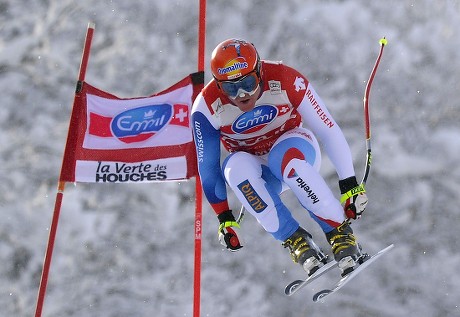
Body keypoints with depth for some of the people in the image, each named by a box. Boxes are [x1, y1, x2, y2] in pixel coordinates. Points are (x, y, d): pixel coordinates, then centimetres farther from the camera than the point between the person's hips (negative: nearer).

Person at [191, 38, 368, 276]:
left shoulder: (285, 81, -24)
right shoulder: (207, 108, -20)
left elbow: (329, 131, -17)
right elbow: (207, 168, -9)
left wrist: (350, 185, -19)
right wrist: (224, 218, -8)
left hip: (296, 149, -1)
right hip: (258, 177, 2)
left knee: (284, 157, -37)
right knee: (235, 166, -34)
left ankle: (340, 233, -25)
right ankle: (294, 239, -24)